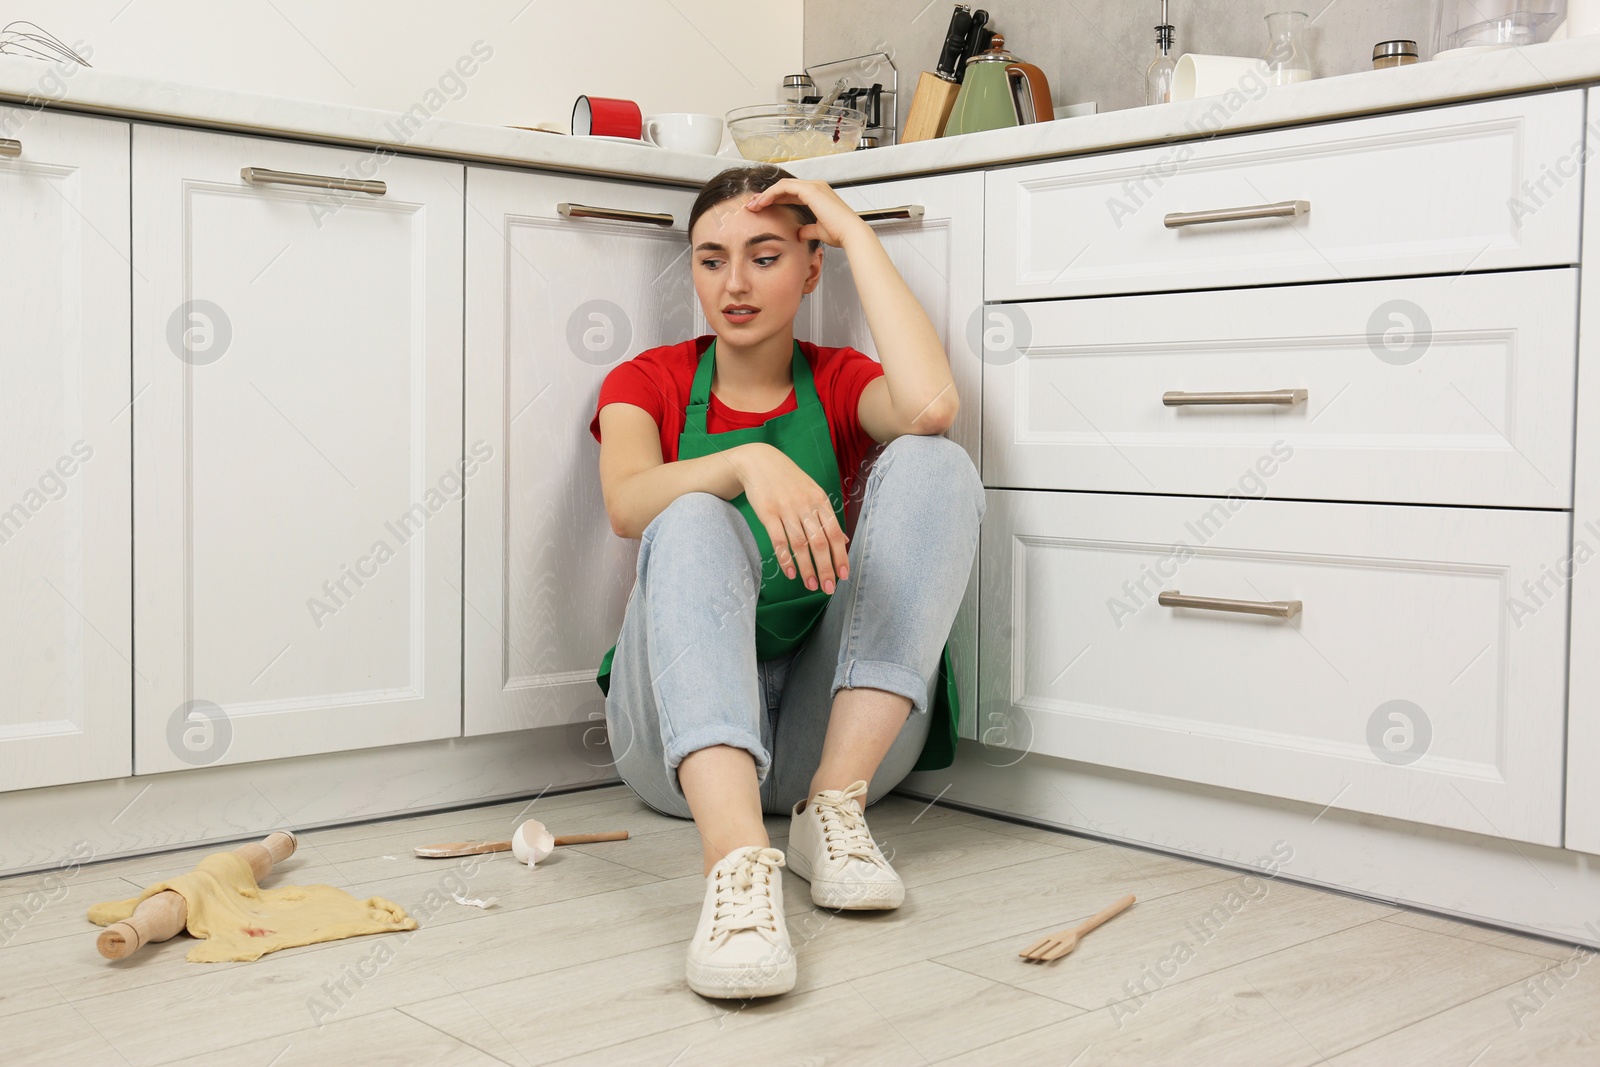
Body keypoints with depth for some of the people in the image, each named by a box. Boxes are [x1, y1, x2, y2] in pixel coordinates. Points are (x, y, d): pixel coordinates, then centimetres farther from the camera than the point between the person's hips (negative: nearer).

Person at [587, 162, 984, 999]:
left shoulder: (841, 383, 9)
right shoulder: (646, 383, 9)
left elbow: (930, 406, -18)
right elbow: (627, 506, -15)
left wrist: (854, 231, -7)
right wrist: (750, 461, -35)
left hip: (832, 725, 1)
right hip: (682, 726, -1)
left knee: (933, 462, -18)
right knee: (694, 522, -30)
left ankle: (833, 807, -27)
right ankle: (737, 865, -51)